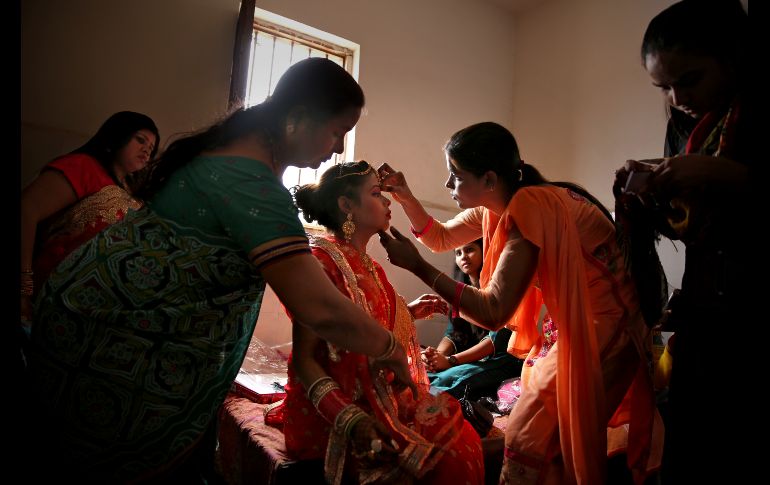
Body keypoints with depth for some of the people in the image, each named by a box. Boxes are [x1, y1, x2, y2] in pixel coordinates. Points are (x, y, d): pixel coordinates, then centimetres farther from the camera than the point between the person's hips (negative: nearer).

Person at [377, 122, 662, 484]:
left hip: (603, 333, -8)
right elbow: (441, 239, 14)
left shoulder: (531, 208, -28)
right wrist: (406, 199, -1)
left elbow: (493, 312, -29)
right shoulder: (494, 205, -1)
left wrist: (418, 266, -25)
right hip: (579, 327, 8)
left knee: (528, 443, -4)